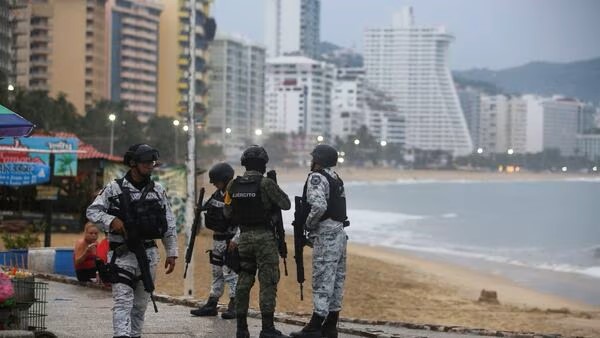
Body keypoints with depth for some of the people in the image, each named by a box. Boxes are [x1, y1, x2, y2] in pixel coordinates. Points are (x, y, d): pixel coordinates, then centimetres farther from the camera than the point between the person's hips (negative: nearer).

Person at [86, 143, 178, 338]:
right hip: (122, 254, -4)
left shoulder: (158, 191, 9)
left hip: (148, 254, 4)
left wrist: (171, 253, 8)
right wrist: (111, 220, -20)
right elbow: (92, 211, -3)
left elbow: (169, 225, 12)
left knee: (141, 303, 10)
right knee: (123, 301, -13)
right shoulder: (114, 189, -2)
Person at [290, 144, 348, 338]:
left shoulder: (317, 178, -11)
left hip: (326, 236, -9)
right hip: (339, 233, 9)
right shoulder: (336, 178, 16)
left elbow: (319, 206, -26)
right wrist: (312, 225, 9)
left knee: (322, 282, -7)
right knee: (336, 281, 11)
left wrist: (308, 224, -10)